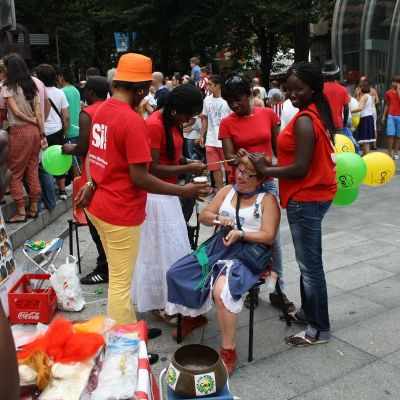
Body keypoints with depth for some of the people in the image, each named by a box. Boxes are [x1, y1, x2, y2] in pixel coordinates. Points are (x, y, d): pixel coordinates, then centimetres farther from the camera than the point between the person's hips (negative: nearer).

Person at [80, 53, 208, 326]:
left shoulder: (101, 111, 6)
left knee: (118, 277, 22)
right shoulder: (133, 121, -21)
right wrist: (183, 191, -15)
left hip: (99, 205, 9)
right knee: (121, 283, 4)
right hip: (121, 212, -9)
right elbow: (139, 178, -23)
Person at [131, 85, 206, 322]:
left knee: (172, 246, 16)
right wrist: (187, 169, -20)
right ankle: (159, 303, 19)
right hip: (155, 196, -9)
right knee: (159, 249, 2)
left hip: (168, 193, 9)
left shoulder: (173, 122, 6)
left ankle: (168, 297, 30)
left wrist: (187, 161, 1)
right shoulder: (155, 125, -21)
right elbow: (152, 169, -23)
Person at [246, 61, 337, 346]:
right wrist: (272, 164, 7)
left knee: (310, 264, 0)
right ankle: (309, 311, 36)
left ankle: (319, 329, 13)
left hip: (306, 199, -10)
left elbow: (300, 168, -24)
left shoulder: (304, 120, -21)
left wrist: (265, 169, -12)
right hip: (316, 194, 10)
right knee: (309, 261, 21)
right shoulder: (319, 113, 10)